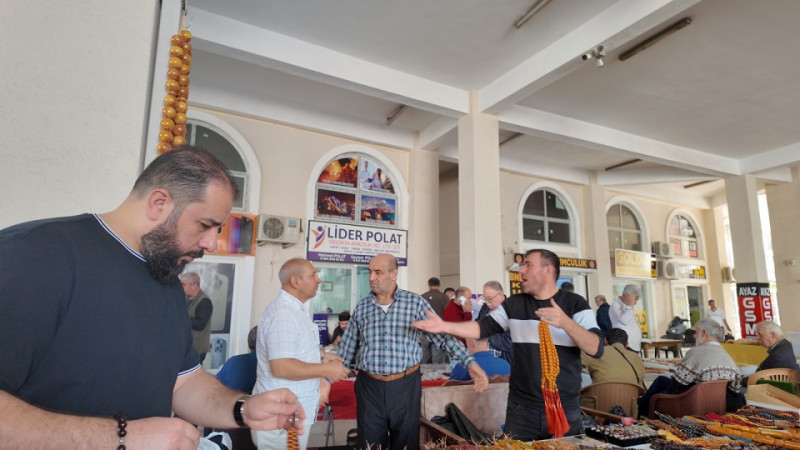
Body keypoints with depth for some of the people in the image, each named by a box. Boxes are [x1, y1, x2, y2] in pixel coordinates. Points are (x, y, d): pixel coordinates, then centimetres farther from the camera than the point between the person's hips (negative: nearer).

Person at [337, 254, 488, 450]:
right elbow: (346, 350, 10)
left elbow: (443, 336, -5)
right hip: (369, 386, 2)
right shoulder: (361, 307, 3)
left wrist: (470, 363, -15)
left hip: (406, 385, -1)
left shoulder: (415, 302, -4)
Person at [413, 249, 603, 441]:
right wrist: (444, 326, -11)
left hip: (565, 408, -2)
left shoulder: (575, 303, -5)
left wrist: (566, 323, -30)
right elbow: (483, 327, 1)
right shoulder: (514, 304, 3)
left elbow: (596, 349, -13)